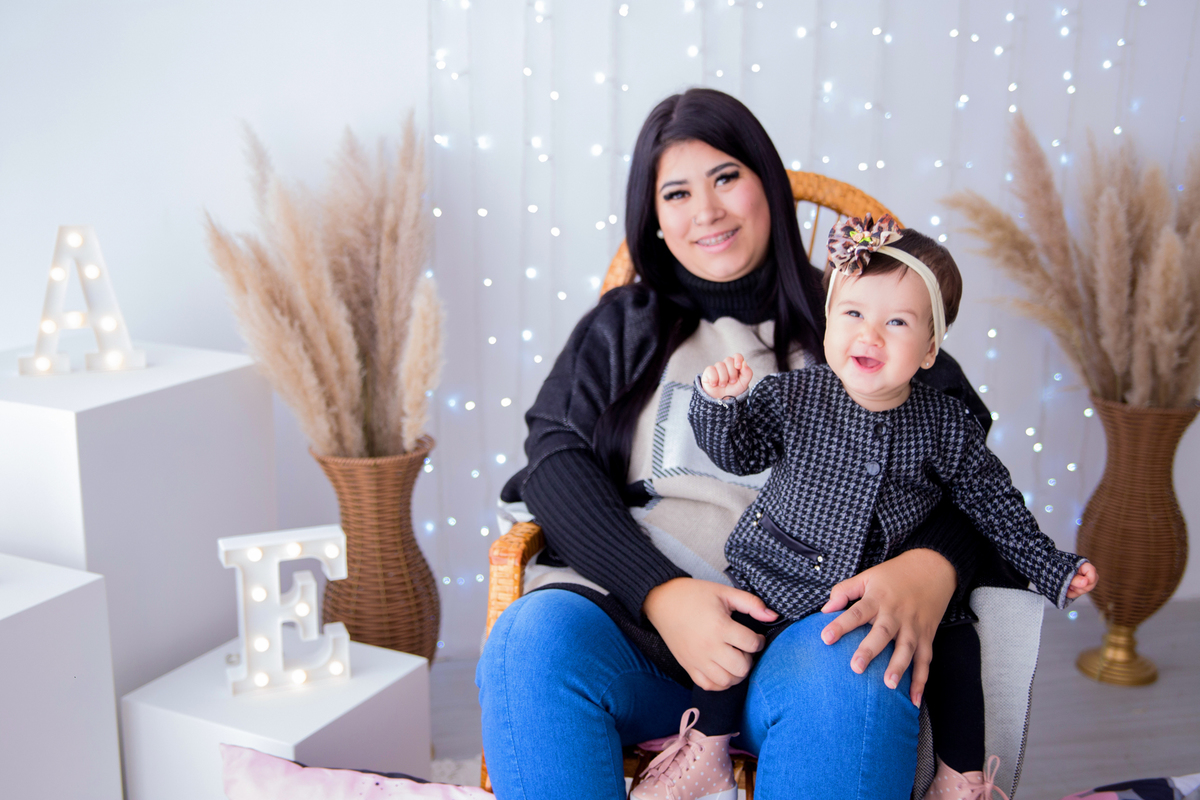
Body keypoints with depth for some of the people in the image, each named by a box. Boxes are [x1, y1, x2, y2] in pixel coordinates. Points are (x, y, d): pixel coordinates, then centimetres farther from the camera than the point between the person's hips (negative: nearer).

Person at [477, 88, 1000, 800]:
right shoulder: (621, 328, 19)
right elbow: (556, 460, 4)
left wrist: (929, 568, -19)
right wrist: (662, 593, -14)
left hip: (804, 627, -1)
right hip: (635, 617, 2)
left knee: (855, 666, -35)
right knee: (532, 638, -30)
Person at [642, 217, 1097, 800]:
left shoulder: (946, 425, -5)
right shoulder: (791, 398, -7)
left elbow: (993, 504, 5)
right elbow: (735, 452, -1)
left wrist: (1054, 569, 2)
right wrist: (719, 401, -20)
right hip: (785, 581, -1)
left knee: (957, 646, -12)